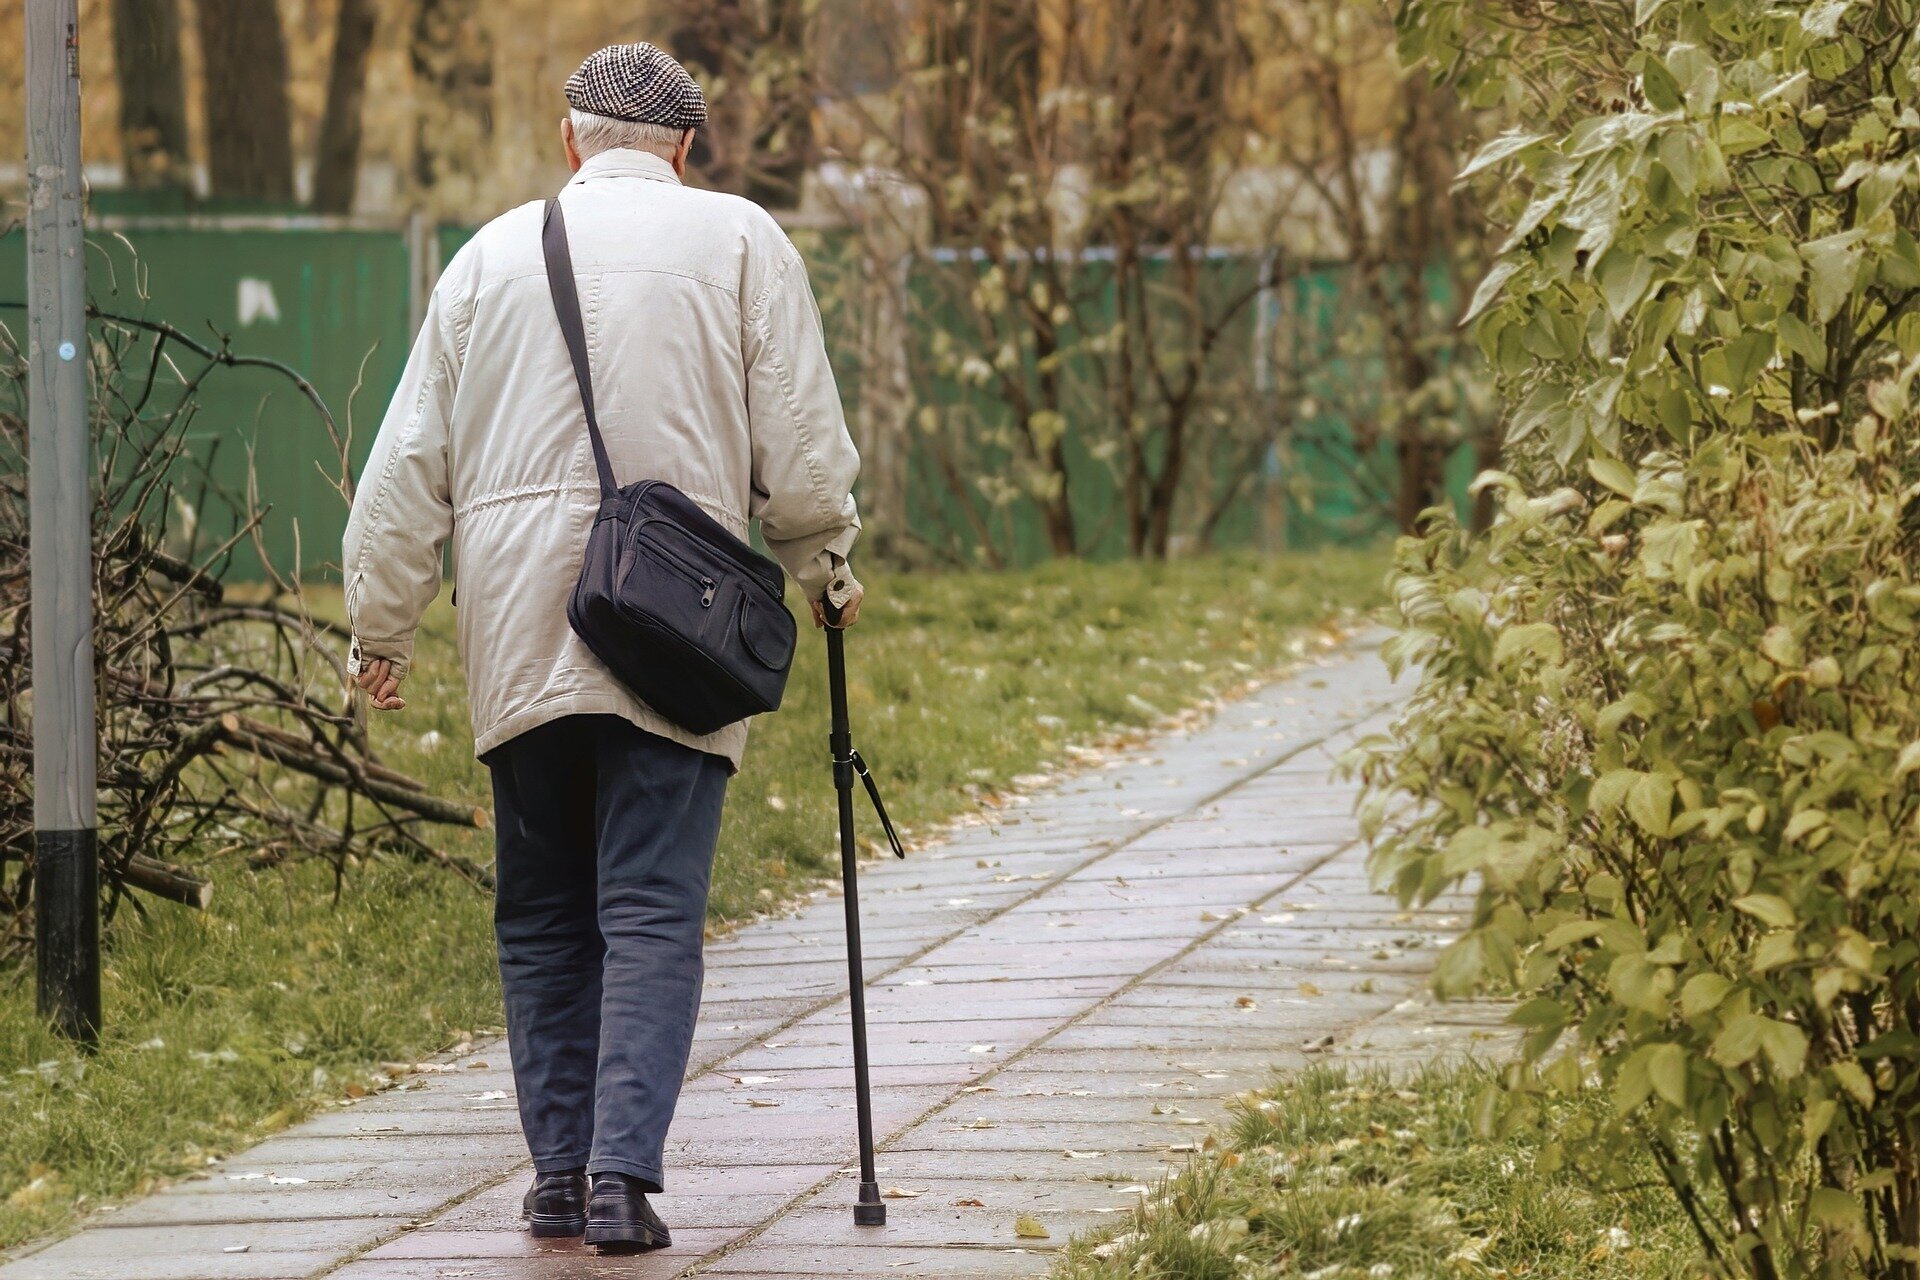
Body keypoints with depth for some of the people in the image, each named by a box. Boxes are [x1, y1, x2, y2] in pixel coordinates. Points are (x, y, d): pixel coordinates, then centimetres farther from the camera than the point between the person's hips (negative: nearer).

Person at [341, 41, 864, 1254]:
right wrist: (825, 565, 19)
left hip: (519, 639, 3)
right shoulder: (737, 241, 3)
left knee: (543, 917, 13)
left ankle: (560, 1172, 11)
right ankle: (624, 1174, -16)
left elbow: (410, 463, 11)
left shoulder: (495, 252, 11)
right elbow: (802, 442, 1)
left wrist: (382, 628, 19)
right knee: (653, 915, -4)